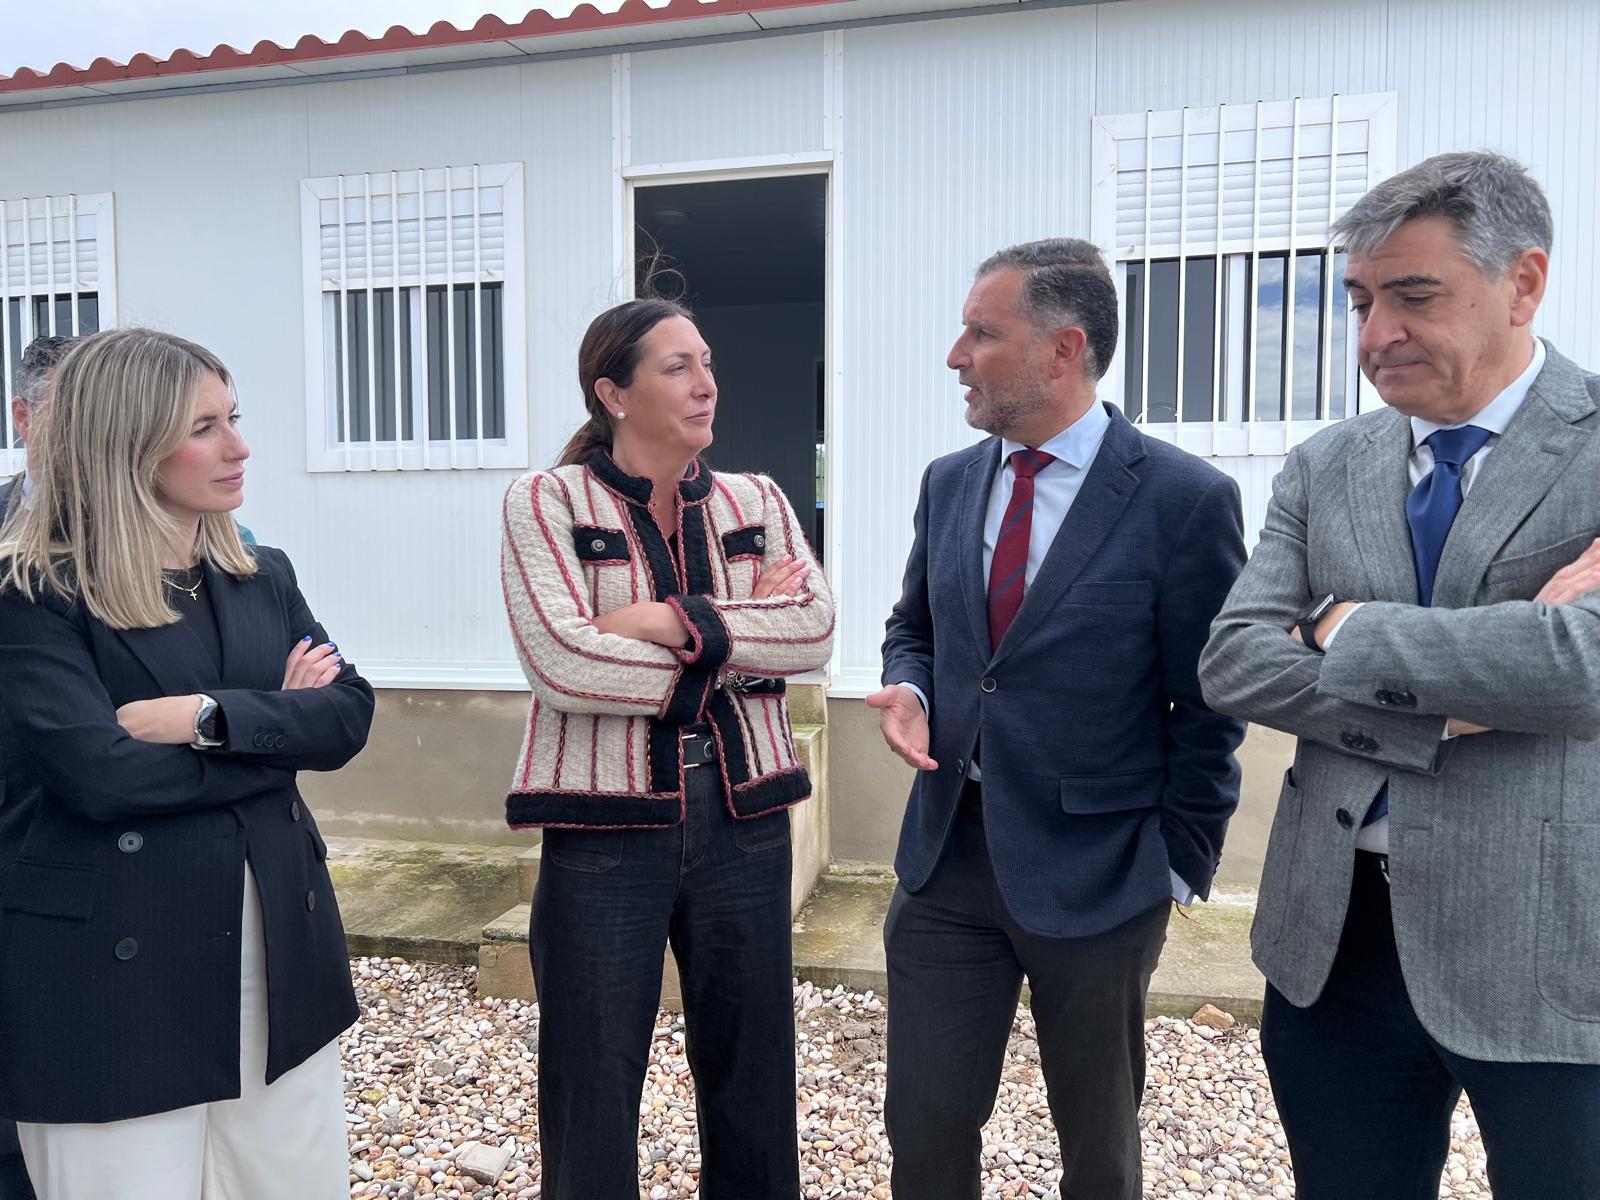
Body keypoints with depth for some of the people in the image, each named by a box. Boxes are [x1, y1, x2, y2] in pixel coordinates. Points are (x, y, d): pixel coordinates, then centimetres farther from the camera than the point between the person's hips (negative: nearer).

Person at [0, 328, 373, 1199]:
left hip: (276, 946, 5)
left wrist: (211, 716, -17)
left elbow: (349, 715, -2)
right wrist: (279, 729, -10)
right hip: (115, 966, -5)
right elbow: (99, 771, -20)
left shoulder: (261, 576, 8)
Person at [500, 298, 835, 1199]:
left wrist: (679, 621, -17)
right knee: (594, 1083, 12)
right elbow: (562, 661, -18)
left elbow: (815, 630, -7)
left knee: (753, 1067, 17)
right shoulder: (547, 500, -4)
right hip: (606, 826, -3)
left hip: (744, 819, 3)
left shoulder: (756, 501, 6)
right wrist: (742, 639, -12)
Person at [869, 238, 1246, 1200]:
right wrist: (909, 690, -4)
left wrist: (1179, 863, -6)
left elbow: (1209, 705, -7)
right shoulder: (949, 482, 5)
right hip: (948, 857, 4)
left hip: (1095, 871, -4)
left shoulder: (1185, 499, -12)